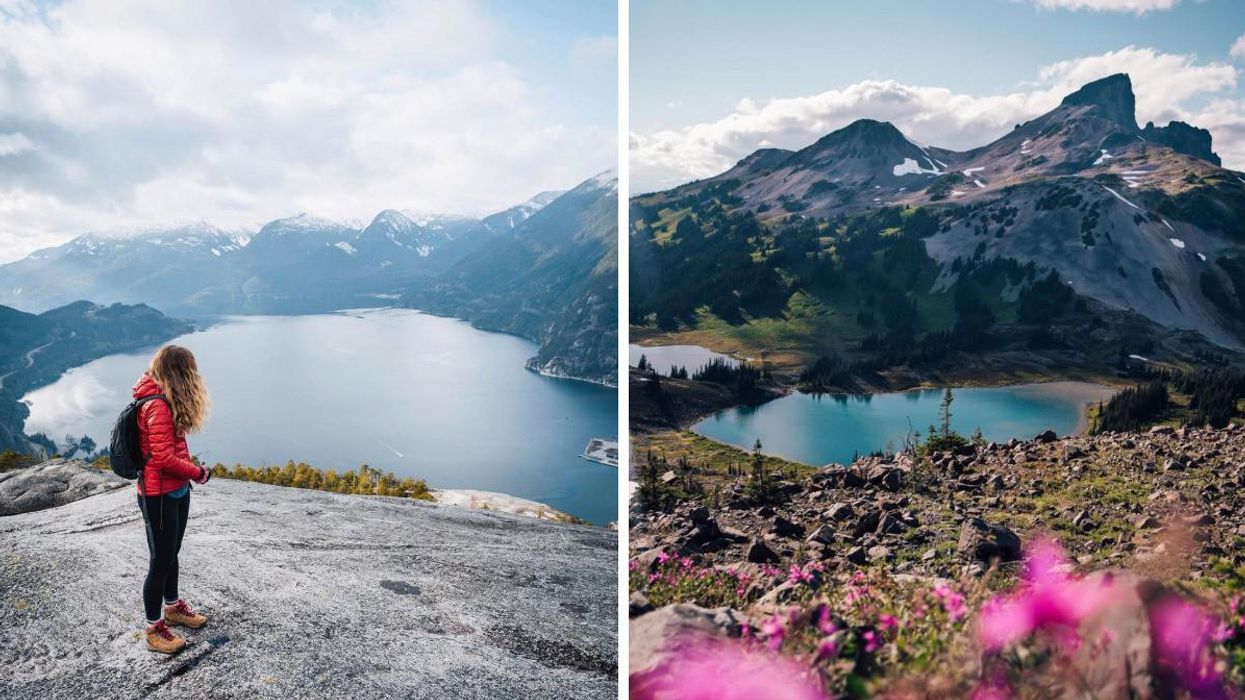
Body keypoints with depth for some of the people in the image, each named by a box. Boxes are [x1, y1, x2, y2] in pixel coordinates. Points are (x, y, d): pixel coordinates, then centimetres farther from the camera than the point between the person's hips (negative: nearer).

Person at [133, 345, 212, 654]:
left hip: (177, 490, 9)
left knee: (171, 553, 24)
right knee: (160, 561, 3)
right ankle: (154, 630, 16)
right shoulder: (158, 406, -23)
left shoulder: (167, 400, 8)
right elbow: (164, 458, -25)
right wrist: (197, 473, -12)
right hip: (159, 496, -9)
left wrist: (189, 469, -2)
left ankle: (172, 607, 41)